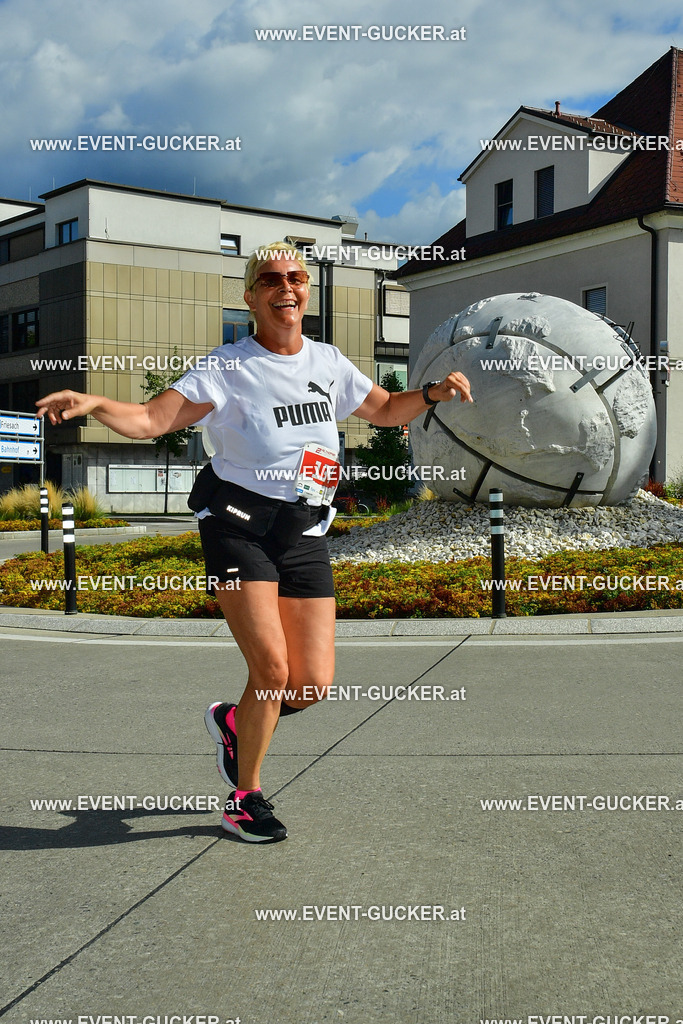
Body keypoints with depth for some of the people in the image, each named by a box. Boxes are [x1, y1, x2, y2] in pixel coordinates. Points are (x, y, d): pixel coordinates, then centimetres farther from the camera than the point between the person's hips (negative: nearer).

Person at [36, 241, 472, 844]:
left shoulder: (329, 363, 11)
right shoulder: (228, 368, -4)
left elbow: (384, 410, 25)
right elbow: (152, 419, -11)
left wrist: (432, 394, 7)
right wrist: (94, 404, -30)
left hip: (305, 533, 5)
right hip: (239, 523, -5)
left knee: (314, 684, -1)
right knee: (272, 668, -15)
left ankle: (233, 722, 32)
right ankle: (245, 799, 8)